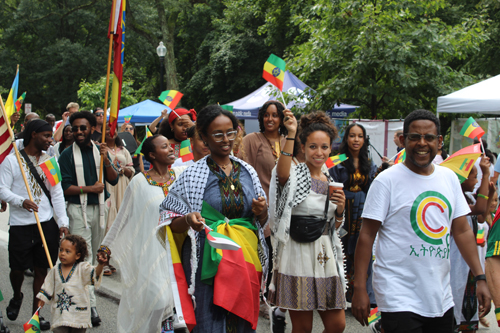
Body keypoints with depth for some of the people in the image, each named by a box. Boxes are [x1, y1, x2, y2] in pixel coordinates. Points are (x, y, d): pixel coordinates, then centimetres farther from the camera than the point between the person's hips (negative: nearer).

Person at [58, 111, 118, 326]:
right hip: (78, 209, -4)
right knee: (84, 257, -8)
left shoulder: (99, 150, 8)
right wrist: (89, 188, -15)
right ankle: (90, 305, -9)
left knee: (94, 255, 12)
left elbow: (114, 180, 2)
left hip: (99, 208, 4)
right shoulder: (67, 155, -3)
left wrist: (106, 160, -13)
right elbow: (65, 187, -7)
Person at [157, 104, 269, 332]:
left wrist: (262, 211, -5)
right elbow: (171, 224, -2)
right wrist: (188, 220, -22)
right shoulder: (193, 175, -2)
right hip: (209, 261, -3)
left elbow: (262, 222, 16)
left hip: (246, 260, 3)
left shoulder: (247, 172, 9)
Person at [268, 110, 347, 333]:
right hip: (297, 255, -6)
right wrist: (291, 135, -38)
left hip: (325, 256, 6)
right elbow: (282, 174, -32)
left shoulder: (331, 182, 13)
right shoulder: (295, 176, -5)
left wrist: (340, 210, -2)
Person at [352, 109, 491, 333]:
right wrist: (360, 288, -12)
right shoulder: (387, 180, -7)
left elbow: (462, 231, 12)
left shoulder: (449, 178, 9)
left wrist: (480, 278, 6)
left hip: (441, 298, 6)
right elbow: (366, 235, -8)